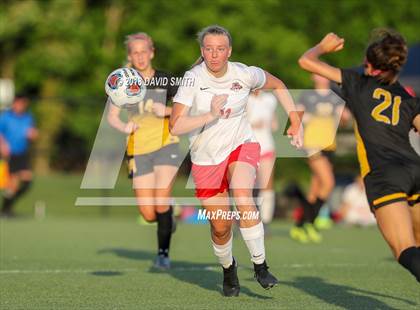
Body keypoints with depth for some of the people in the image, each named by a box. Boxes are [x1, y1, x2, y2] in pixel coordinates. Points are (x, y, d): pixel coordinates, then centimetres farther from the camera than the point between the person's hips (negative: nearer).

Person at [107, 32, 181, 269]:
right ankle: (167, 221, 33)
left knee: (161, 203, -16)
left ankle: (163, 252, 2)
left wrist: (167, 111, -14)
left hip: (166, 145, -2)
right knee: (149, 215, -3)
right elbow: (112, 116, 10)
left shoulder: (166, 80, 0)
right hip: (139, 150, 2)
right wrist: (124, 126, -11)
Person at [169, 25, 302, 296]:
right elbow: (176, 126, -22)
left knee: (243, 199, -30)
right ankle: (228, 268, 36)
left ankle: (260, 266, -20)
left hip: (242, 146, 0)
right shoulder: (193, 78, -15)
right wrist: (211, 115, -33)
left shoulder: (245, 74, -10)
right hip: (206, 159, 0)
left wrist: (295, 121, 7)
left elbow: (278, 86, 12)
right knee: (220, 227, 4)